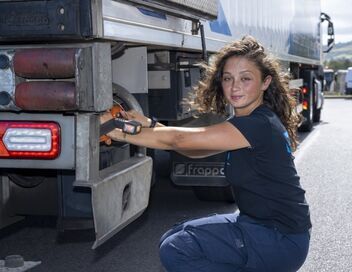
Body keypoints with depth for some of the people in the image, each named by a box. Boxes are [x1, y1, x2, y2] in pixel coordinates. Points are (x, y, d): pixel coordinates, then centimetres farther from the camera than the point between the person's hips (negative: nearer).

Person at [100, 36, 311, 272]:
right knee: (174, 239, 10)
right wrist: (150, 125, -3)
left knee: (175, 251, -14)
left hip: (282, 239, -9)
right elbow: (195, 150, 10)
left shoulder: (260, 125, -22)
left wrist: (123, 133, -13)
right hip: (257, 223, 9)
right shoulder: (245, 123, 8)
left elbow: (180, 138, -22)